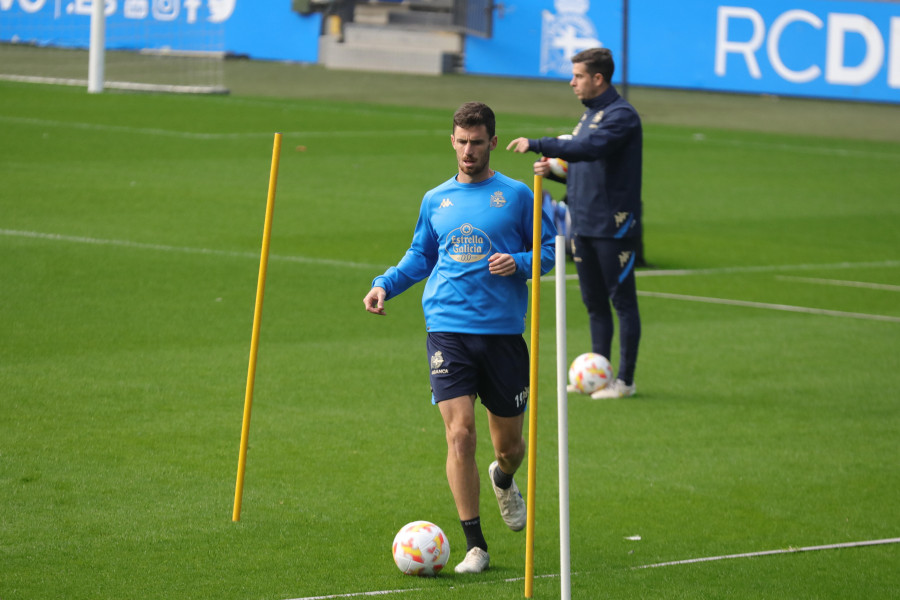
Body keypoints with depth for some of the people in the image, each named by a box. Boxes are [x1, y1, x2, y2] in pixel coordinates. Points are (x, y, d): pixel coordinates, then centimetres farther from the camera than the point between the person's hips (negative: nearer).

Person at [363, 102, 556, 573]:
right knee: (459, 432, -13)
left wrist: (520, 263, -13)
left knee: (509, 442, 8)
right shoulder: (436, 200, 12)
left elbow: (549, 248, 7)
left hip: (503, 329, -1)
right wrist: (385, 284, 8)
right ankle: (474, 545, -8)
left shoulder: (516, 196, 4)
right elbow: (419, 257, 24)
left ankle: (503, 480, 47)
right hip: (448, 328, 1)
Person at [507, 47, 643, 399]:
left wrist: (537, 145, -29)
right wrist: (553, 169, 5)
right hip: (583, 224, 9)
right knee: (594, 302, 12)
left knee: (622, 300, -2)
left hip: (614, 225, -9)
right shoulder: (589, 115, 16)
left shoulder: (621, 115, -13)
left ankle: (625, 380, 1)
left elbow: (590, 149, -29)